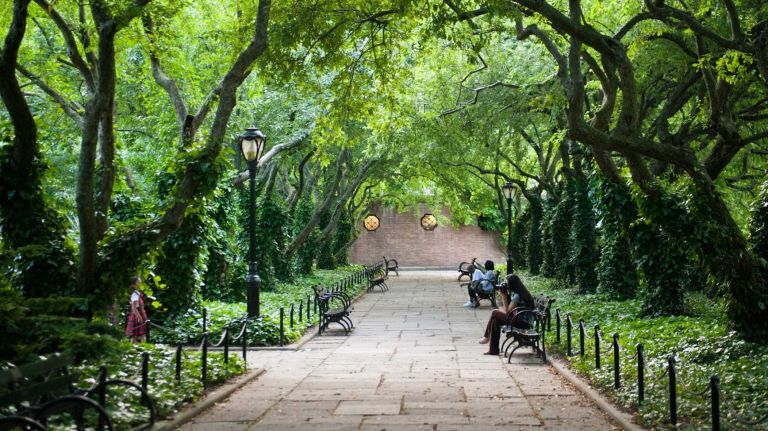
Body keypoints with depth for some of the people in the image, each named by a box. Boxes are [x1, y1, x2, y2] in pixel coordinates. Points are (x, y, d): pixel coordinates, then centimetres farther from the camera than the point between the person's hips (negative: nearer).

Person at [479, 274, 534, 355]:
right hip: (520, 318, 10)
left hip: (520, 321, -10)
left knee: (494, 313, -6)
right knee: (495, 320, 5)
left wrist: (504, 296, -13)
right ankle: (493, 349, 7)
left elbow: (507, 311, -17)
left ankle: (486, 337, 13)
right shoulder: (520, 292, 9)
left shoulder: (517, 295, -21)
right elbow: (508, 309, 15)